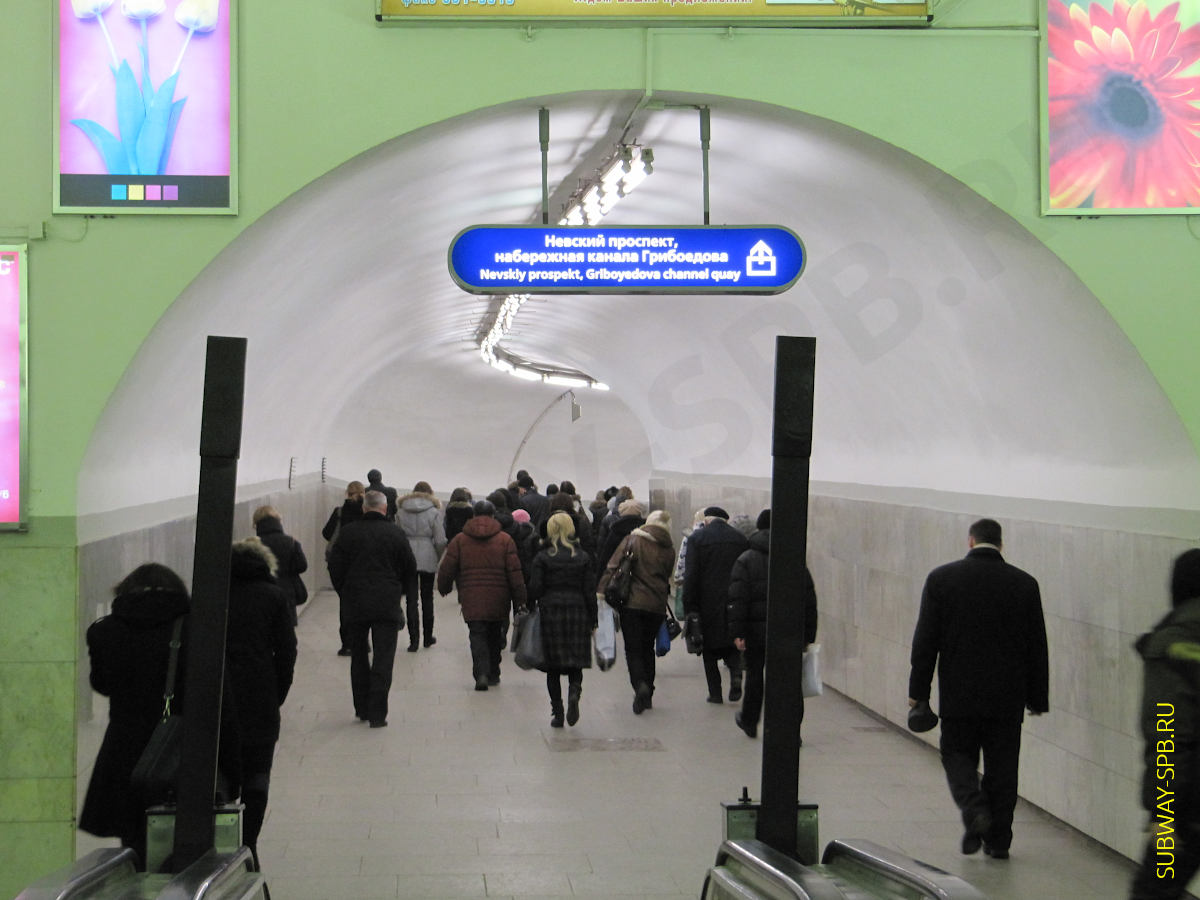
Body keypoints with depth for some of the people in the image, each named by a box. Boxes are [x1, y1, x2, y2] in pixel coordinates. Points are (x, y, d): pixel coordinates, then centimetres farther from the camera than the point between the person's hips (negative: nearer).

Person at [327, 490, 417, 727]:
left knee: (359, 658, 16)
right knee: (383, 659, 0)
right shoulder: (395, 534, -4)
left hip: (355, 605, 2)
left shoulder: (348, 533, -1)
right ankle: (377, 713, -7)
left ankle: (362, 708, 20)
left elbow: (335, 567, 3)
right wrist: (408, 595, 18)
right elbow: (410, 569, 3)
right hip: (387, 606, -2)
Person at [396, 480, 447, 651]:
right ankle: (428, 637, 21)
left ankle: (414, 639, -7)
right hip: (428, 560, -1)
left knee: (411, 600, 1)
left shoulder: (401, 512, 4)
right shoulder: (433, 512, -3)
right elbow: (440, 541, -5)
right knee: (427, 598, 13)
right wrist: (438, 557, 12)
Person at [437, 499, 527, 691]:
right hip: (498, 600, 1)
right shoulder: (505, 540, 0)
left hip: (471, 600, -1)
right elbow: (515, 572, -3)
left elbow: (446, 569, 2)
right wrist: (519, 599, 2)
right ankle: (493, 674, 27)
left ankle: (481, 673, -21)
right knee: (495, 636, 18)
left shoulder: (460, 540, 1)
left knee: (477, 635, -1)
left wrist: (444, 588, 21)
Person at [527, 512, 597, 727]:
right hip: (577, 613, 1)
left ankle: (557, 713, 4)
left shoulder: (542, 557, -3)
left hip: (549, 613, -1)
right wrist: (592, 621, 8)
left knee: (553, 668, 6)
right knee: (575, 663, 9)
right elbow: (590, 591, 3)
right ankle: (574, 693, -21)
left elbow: (534, 589, -6)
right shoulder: (583, 557, 3)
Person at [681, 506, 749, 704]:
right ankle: (736, 673, -10)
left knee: (710, 650, 9)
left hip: (708, 602, -2)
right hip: (735, 604, 2)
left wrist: (689, 607, -5)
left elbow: (690, 576, -8)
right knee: (732, 644, 16)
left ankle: (715, 692, 7)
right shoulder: (741, 538, 4)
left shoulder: (697, 538, -5)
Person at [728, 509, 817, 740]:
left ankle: (749, 722, 32)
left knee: (755, 676, 16)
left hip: (757, 632, -1)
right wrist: (807, 636, 10)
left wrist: (737, 632, -11)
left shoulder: (745, 560, -1)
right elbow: (809, 601, 6)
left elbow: (737, 600, -10)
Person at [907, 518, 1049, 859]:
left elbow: (925, 639, -4)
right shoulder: (1024, 584, 0)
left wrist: (918, 690, 3)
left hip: (958, 694, -1)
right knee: (1001, 767, 10)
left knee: (958, 755, 12)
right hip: (1008, 698, 1)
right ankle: (998, 839, 12)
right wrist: (1037, 698, 11)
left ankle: (974, 808, -13)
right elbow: (1037, 647, 4)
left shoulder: (942, 578, -5)